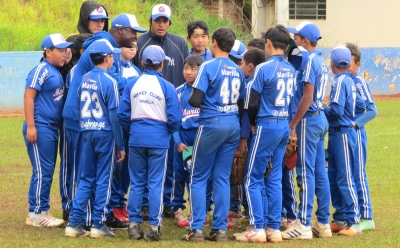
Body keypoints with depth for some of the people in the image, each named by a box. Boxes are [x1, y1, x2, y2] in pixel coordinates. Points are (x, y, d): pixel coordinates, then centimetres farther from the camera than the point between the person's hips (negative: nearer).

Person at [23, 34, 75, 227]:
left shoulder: (57, 73, 14)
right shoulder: (41, 70, -11)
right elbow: (28, 97, -16)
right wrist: (30, 126, -22)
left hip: (52, 129, 9)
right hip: (40, 129, -9)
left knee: (48, 172, 12)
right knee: (42, 171, -7)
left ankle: (42, 211, 18)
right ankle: (36, 213, -2)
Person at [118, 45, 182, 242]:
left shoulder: (132, 85, 0)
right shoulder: (167, 87, -7)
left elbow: (123, 114, 1)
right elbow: (175, 118, -7)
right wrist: (170, 131, 13)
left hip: (136, 139, 2)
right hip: (158, 139, -2)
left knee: (136, 182, 10)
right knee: (156, 184, 2)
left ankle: (134, 224, 9)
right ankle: (154, 227, 0)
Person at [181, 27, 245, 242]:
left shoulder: (208, 67, -10)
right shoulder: (238, 71, 7)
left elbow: (195, 100, -15)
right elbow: (241, 102, 10)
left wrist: (192, 99, 6)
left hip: (211, 124, -5)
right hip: (233, 125, 5)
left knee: (198, 178, 3)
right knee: (222, 178, 9)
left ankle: (197, 229, -2)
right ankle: (220, 229, 6)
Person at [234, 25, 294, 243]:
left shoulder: (264, 68, -12)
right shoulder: (291, 70, 6)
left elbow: (252, 102, -12)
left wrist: (253, 123, 7)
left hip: (267, 126, -6)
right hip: (285, 126, 6)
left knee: (253, 179, 1)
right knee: (275, 179, 11)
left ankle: (257, 229, -5)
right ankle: (274, 228, 10)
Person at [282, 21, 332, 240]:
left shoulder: (309, 61, -14)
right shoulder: (320, 61, 13)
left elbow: (307, 96, -19)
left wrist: (293, 124, -16)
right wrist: (297, 121, 14)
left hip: (309, 119, -9)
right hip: (320, 118, 9)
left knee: (306, 172, -8)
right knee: (319, 172, 10)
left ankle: (304, 225, -8)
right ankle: (323, 223, 13)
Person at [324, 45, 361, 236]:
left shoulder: (340, 81, -15)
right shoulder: (348, 81, 12)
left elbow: (336, 110, -21)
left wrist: (321, 111, -5)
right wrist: (327, 110, 6)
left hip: (342, 133, -9)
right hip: (337, 132, 9)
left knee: (345, 178, -8)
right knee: (334, 177, 14)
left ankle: (354, 222, -8)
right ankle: (341, 217, 19)